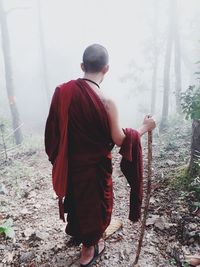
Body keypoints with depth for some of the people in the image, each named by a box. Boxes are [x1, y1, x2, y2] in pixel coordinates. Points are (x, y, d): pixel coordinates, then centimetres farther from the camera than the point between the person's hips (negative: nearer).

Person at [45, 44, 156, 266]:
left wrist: (56, 157, 14)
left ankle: (76, 231, 55)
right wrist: (144, 128, -1)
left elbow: (53, 129, -2)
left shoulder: (62, 91, -11)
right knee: (93, 202, 18)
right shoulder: (106, 102, -24)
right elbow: (120, 140, -15)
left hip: (69, 163, 5)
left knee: (75, 196, 28)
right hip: (94, 166, -4)